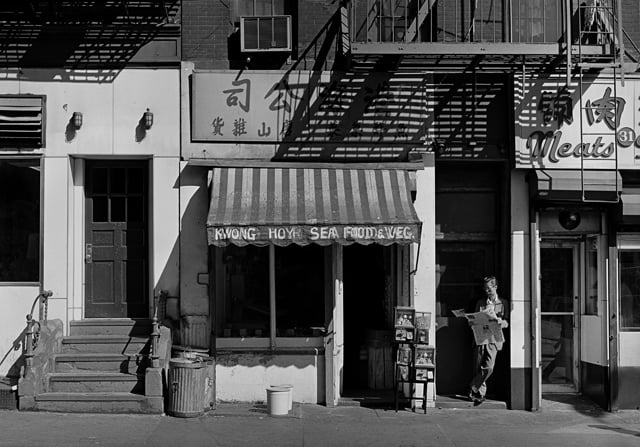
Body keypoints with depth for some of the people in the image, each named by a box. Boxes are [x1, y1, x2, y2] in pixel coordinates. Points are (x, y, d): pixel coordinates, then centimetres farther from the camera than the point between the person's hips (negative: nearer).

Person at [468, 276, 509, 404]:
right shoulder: (480, 303, 14)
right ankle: (480, 393, 12)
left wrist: (500, 322, -14)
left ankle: (473, 389, -1)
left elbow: (507, 323, 7)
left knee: (488, 367, -14)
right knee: (478, 368, -1)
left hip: (494, 339, -2)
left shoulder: (503, 303, 9)